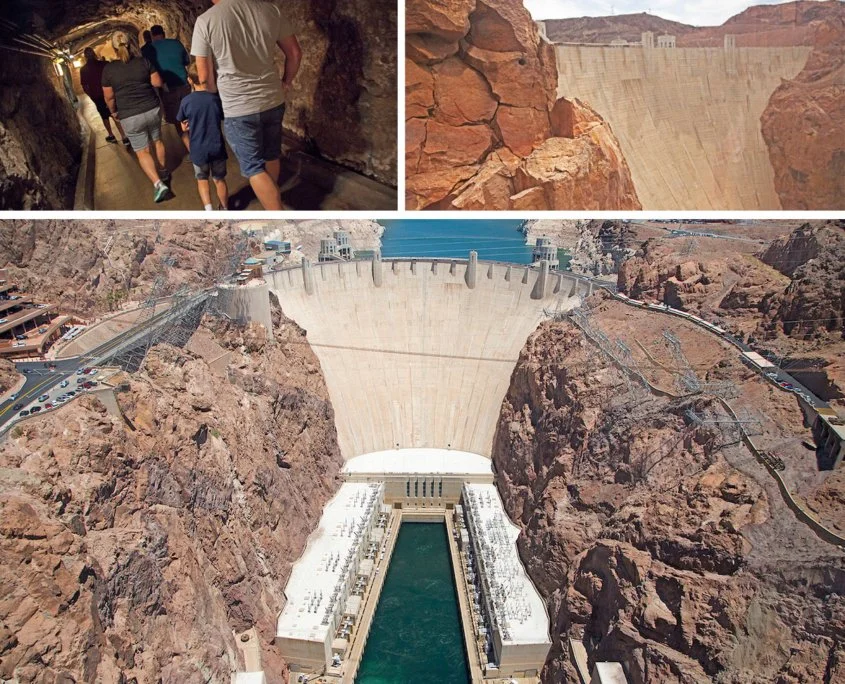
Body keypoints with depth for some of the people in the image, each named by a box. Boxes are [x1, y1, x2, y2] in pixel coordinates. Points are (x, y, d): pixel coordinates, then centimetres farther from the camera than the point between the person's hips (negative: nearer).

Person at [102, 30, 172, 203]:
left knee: (142, 152, 4)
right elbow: (157, 83, -3)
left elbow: (109, 97, -2)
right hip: (152, 109, 2)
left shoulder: (109, 69, -6)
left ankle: (158, 183, -11)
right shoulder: (144, 62, -5)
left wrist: (114, 112, 16)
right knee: (157, 141, 24)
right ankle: (164, 172, 38)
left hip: (130, 117, -2)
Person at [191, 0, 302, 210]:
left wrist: (220, 94, 13)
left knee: (254, 167, 5)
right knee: (272, 155, 23)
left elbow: (205, 78, -7)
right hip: (273, 100, 4)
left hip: (238, 108, -4)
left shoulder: (205, 21, -12)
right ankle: (271, 197, 43)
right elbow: (295, 53, 5)